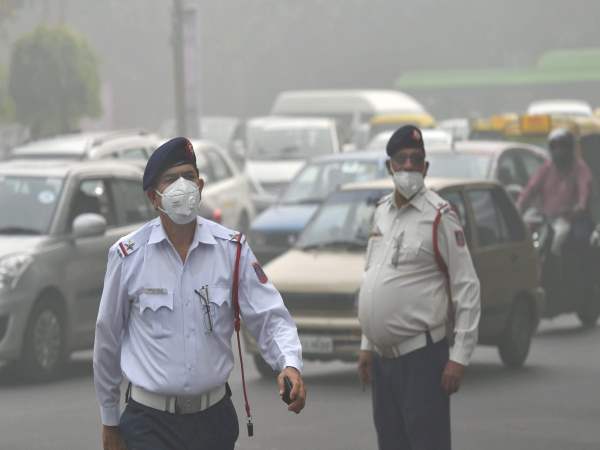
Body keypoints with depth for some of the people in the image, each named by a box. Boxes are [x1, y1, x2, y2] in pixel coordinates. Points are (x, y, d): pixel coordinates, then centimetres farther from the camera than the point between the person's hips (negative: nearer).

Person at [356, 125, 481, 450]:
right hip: (382, 356, 7)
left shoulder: (439, 216, -9)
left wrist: (459, 358, -15)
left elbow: (467, 288, -11)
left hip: (421, 356, -7)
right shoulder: (382, 212, 13)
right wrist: (366, 346, 17)